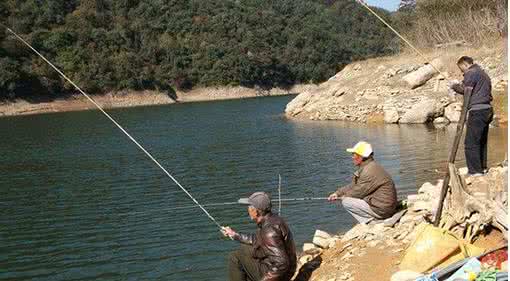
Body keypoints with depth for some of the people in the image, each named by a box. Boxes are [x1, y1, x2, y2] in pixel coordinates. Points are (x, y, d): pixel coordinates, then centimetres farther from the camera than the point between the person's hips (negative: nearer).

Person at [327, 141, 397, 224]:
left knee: (346, 202, -10)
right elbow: (353, 186, 19)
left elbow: (359, 192, -14)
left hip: (381, 210, -10)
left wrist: (344, 197, 3)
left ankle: (370, 221, -9)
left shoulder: (370, 171, -20)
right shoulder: (365, 168, 12)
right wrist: (337, 193, 11)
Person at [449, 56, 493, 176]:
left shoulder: (471, 73, -7)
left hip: (477, 111, -10)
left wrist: (454, 86, 5)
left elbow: (464, 90, -13)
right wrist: (459, 85, 16)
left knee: (471, 143, -7)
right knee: (482, 141, 18)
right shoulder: (483, 73, 23)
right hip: (487, 110, 10)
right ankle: (482, 167, 25)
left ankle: (475, 171, -9)